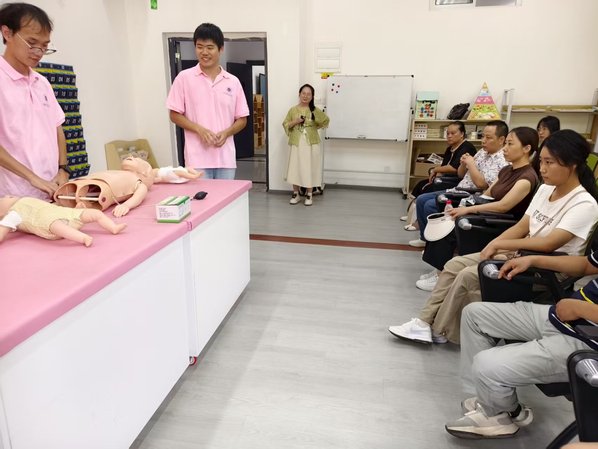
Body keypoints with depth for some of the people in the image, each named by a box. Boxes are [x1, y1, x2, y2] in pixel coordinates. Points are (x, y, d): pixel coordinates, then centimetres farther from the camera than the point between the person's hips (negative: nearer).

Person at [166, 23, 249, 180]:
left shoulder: (233, 82, 7)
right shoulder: (184, 78, 1)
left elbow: (242, 119, 10)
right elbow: (175, 115, 2)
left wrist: (226, 133, -9)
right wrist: (199, 129, -14)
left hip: (226, 158, 3)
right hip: (197, 158, -2)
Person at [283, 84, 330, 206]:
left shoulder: (315, 110, 2)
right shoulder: (293, 110, 4)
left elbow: (325, 121, 12)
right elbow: (285, 125, 6)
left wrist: (314, 127, 2)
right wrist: (295, 122, -11)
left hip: (311, 144, 0)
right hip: (296, 143, 1)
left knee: (310, 169, 2)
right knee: (295, 168, 3)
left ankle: (309, 195, 14)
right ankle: (295, 194, 17)